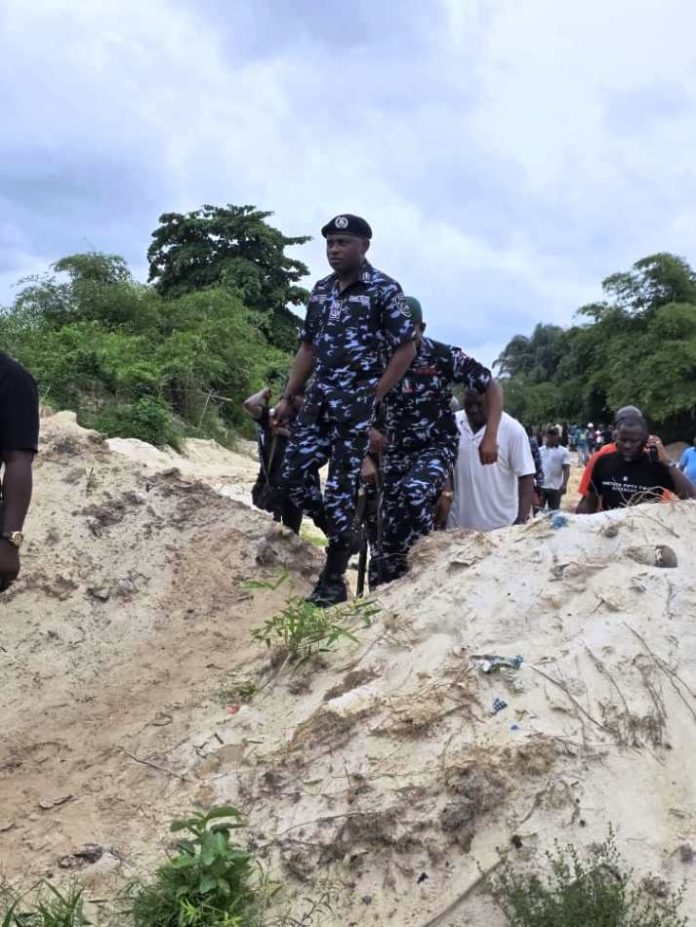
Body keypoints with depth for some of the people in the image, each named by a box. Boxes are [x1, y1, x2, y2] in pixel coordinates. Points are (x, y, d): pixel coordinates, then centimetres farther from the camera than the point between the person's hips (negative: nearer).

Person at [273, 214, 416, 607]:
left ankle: (334, 580, 5)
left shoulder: (385, 289, -6)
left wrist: (375, 396, -12)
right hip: (319, 395, 7)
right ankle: (344, 538, 23)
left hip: (355, 400, -7)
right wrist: (289, 397, 13)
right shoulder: (321, 290, 13)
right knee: (293, 475, 2)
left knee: (341, 486, -5)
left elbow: (406, 349, -8)